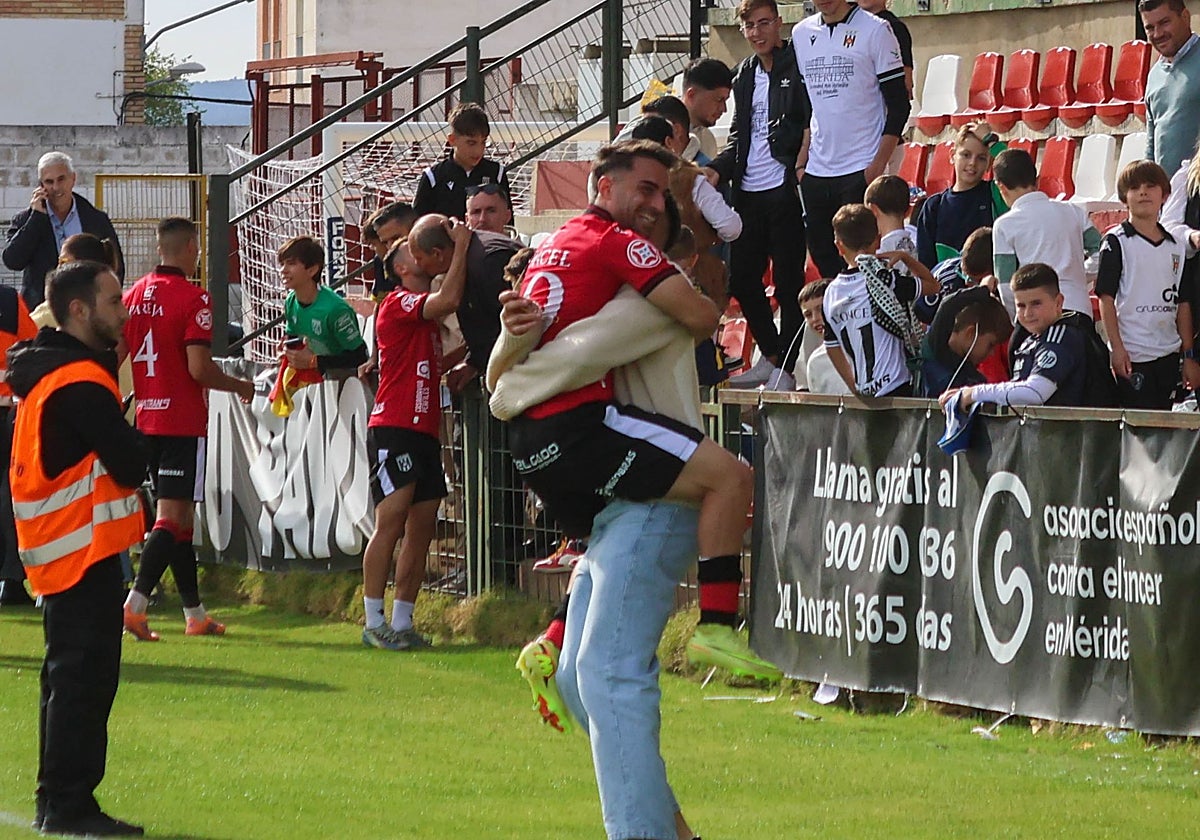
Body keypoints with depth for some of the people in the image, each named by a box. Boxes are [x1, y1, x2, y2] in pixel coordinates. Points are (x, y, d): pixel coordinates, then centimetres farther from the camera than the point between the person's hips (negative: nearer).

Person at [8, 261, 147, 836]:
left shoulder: (44, 372, 14)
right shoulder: (81, 385, -19)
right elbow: (130, 466, -19)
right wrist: (136, 448, 1)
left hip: (58, 551, 10)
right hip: (86, 550, -10)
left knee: (72, 676, 15)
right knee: (84, 675, -8)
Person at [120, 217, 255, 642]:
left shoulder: (134, 295, 7)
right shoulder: (193, 299, -12)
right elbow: (199, 368, -18)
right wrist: (239, 387, -2)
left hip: (146, 420, 7)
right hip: (184, 423, -7)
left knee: (177, 517, 14)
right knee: (171, 519, -7)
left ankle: (195, 612, 20)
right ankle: (136, 603, -20)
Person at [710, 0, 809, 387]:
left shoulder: (797, 67, -4)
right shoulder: (744, 75, 16)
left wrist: (800, 167, -20)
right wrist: (716, 170, 6)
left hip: (783, 190, -7)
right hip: (748, 191, 7)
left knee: (788, 280, -3)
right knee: (742, 278, 8)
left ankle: (785, 367, 4)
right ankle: (770, 357, 23)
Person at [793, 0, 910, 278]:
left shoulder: (874, 30, -4)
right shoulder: (801, 34, 12)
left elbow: (899, 105, -4)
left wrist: (878, 165, -11)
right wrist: (800, 162, 10)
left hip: (861, 170, -5)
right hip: (816, 171, 5)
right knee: (824, 262, 5)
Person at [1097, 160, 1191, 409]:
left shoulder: (1176, 246, 12)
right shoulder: (1117, 242, -3)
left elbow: (1182, 304, 14)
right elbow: (1106, 297, -7)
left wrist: (1189, 356, 10)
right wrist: (1117, 348, -14)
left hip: (1168, 353, 5)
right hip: (1132, 354, -5)